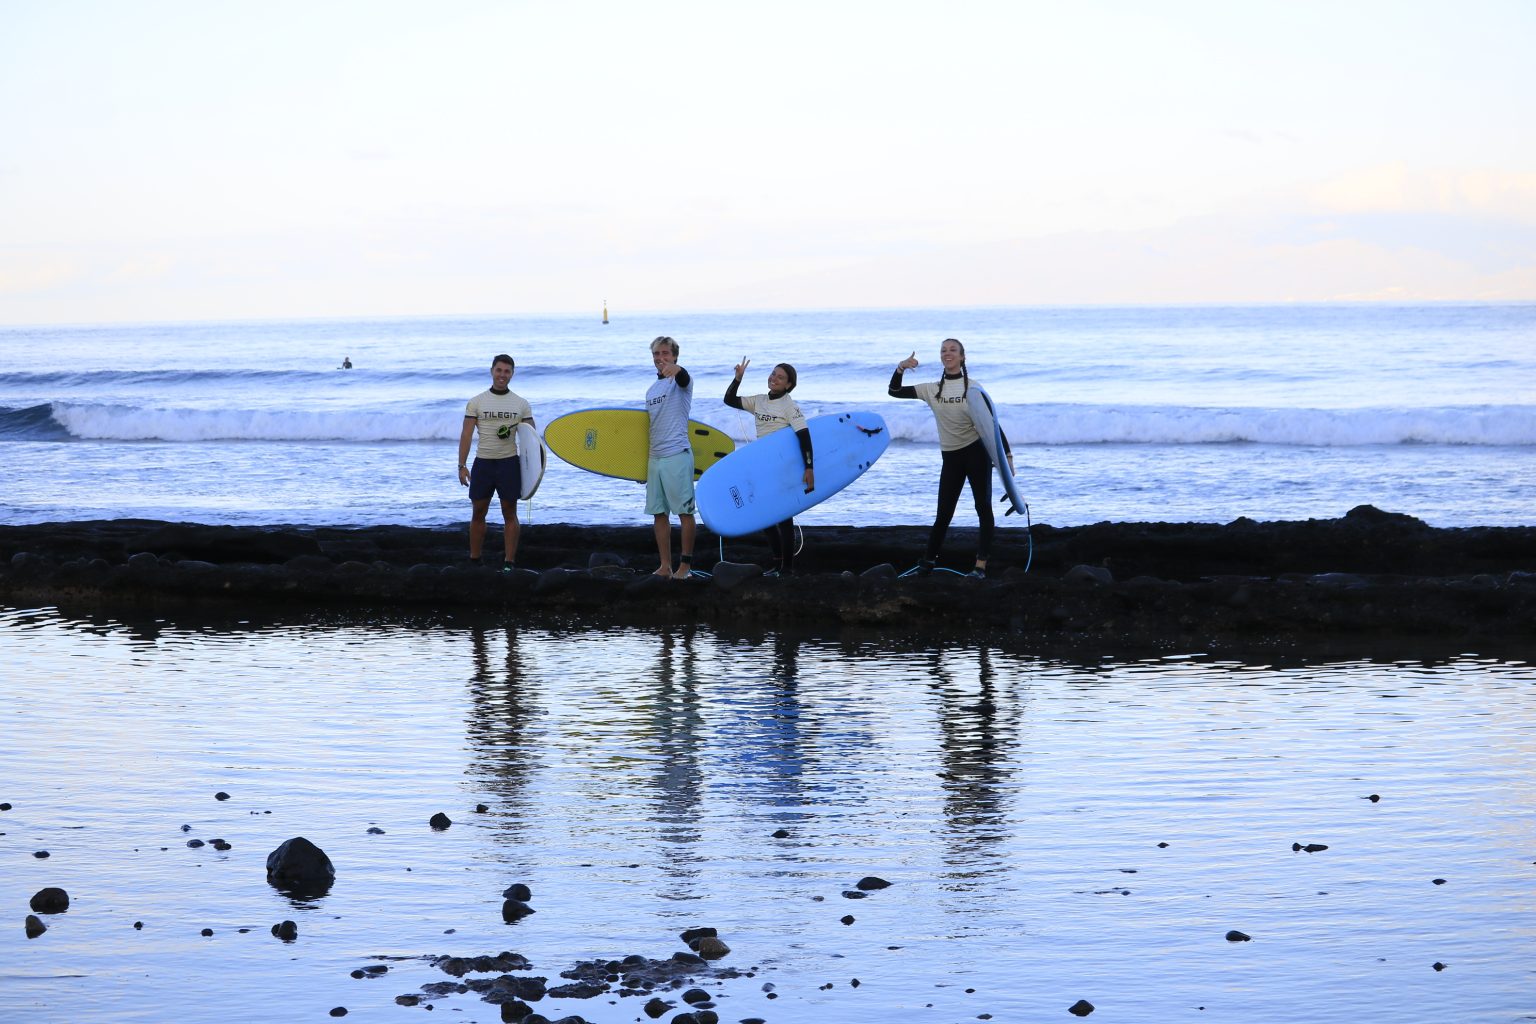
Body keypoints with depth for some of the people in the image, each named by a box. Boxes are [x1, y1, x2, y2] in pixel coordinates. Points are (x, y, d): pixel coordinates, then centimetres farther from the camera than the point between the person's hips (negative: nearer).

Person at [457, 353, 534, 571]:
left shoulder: (521, 404, 4)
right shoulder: (477, 402, 2)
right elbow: (466, 434, -1)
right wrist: (462, 465, -8)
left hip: (509, 463, 0)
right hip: (483, 463, 0)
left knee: (510, 514, 1)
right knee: (478, 513, 5)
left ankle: (509, 562, 4)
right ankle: (474, 561, 14)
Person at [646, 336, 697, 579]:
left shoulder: (679, 382, -4)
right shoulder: (652, 391, 18)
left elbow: (684, 378, -30)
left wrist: (675, 369, -55)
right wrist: (645, 464, 22)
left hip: (677, 455, -8)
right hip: (654, 457, 8)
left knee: (684, 511, -5)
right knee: (659, 513, 6)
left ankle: (685, 565, -1)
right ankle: (665, 566, 10)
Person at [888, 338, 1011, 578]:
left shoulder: (973, 387, -3)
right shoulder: (932, 390, 6)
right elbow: (894, 392, 8)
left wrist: (1007, 454, -6)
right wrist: (900, 369, -9)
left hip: (976, 452, -2)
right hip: (951, 457, 2)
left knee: (983, 507, -4)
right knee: (944, 513, 3)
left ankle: (981, 565, -1)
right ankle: (928, 561, 15)